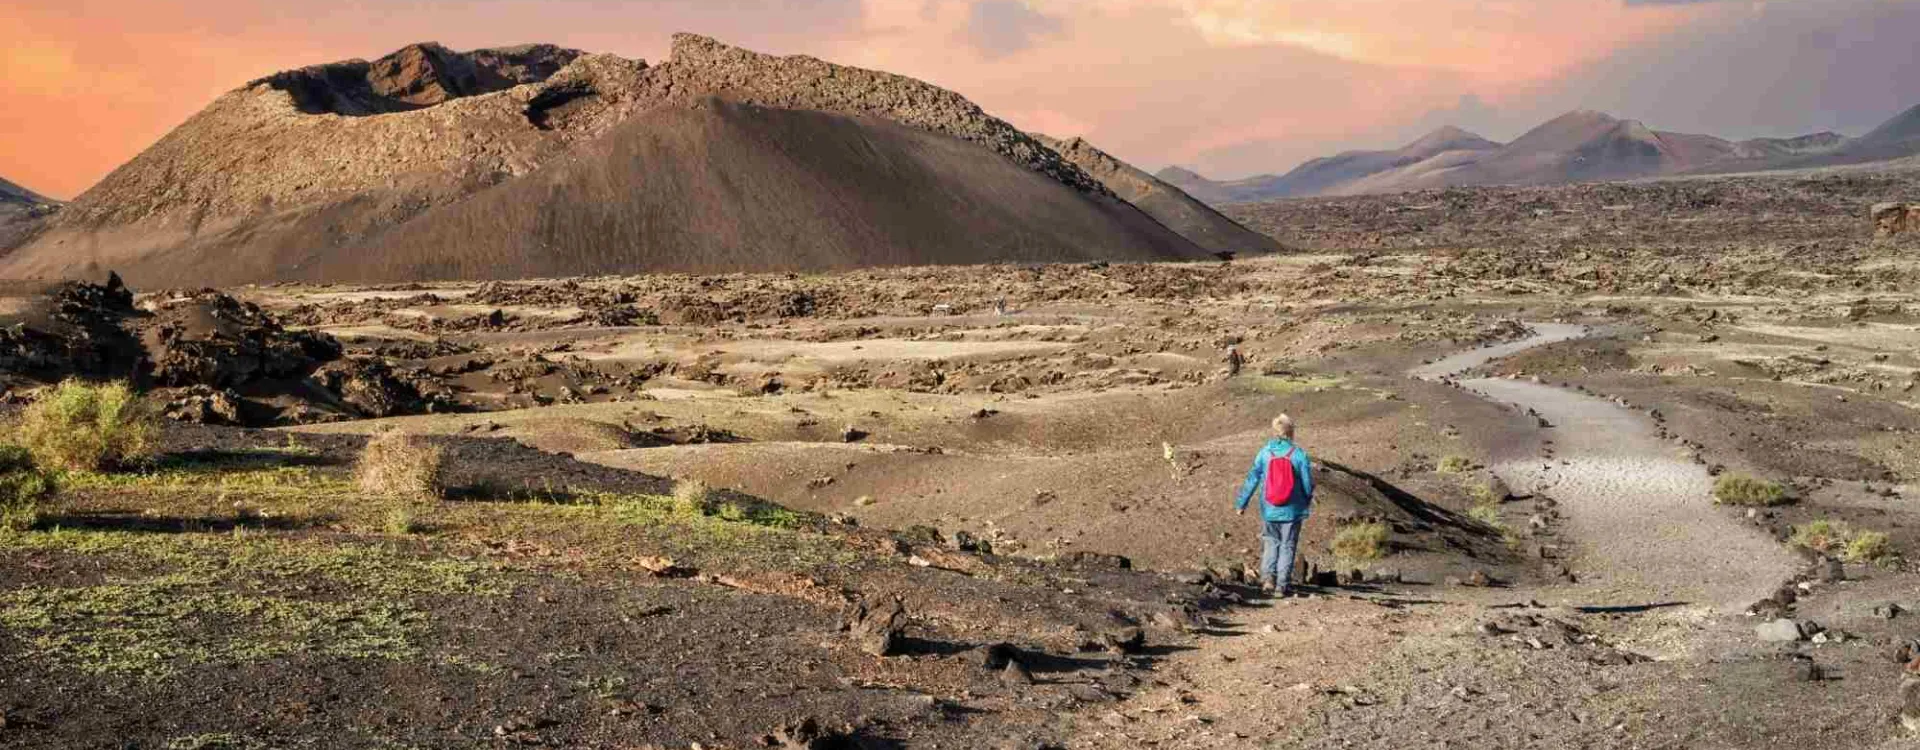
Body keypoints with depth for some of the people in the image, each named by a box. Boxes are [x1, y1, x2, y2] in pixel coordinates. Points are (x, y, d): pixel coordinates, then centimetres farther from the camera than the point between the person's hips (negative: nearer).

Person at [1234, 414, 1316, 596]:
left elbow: (1252, 480, -3)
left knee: (1270, 543, 17)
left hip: (1269, 510, 1)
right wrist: (1307, 506, 15)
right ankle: (1281, 585, 9)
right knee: (1287, 547, 9)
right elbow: (1307, 484, -3)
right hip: (1292, 511, -1)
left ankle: (1268, 577, 1)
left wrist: (1241, 504, 5)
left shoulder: (1264, 452, -6)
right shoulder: (1299, 455, -10)